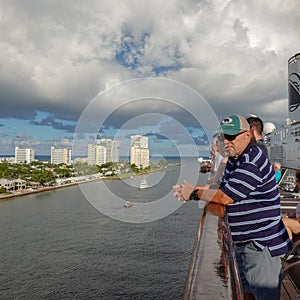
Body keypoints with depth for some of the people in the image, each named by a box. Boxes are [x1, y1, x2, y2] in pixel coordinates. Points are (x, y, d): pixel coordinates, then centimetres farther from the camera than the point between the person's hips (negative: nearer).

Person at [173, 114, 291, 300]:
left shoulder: (253, 164, -24)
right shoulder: (235, 159, 9)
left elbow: (224, 197, -24)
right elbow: (223, 187, 17)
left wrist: (194, 193, -9)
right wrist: (193, 189, 4)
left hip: (261, 244, -10)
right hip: (242, 243, 10)